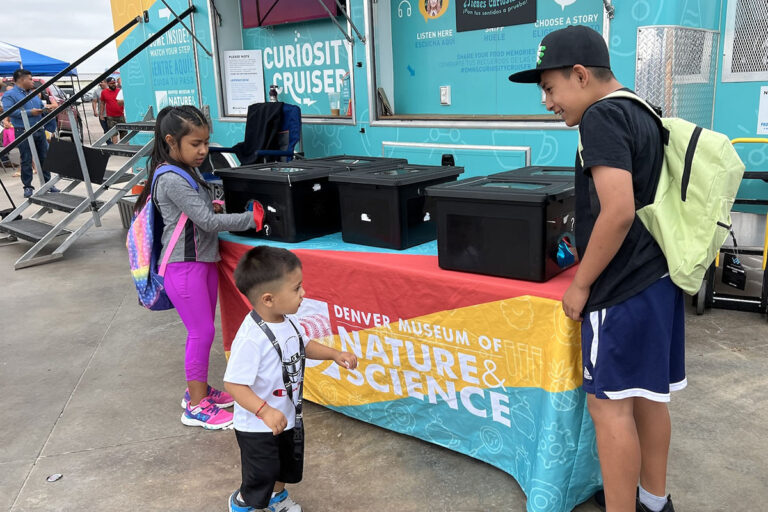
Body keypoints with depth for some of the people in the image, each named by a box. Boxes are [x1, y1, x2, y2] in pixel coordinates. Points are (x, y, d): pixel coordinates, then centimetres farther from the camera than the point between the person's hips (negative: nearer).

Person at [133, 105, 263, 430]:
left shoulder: (189, 171, 11)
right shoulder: (172, 179, -19)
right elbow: (208, 221, -23)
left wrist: (213, 207, 2)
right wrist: (252, 219, -20)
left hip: (203, 260, 9)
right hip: (184, 266, -9)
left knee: (203, 330, 16)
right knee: (202, 333, -4)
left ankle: (198, 389, 30)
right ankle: (196, 407, 7)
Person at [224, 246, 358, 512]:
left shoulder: (286, 320, -8)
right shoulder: (251, 338, -35)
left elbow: (304, 345, 11)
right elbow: (233, 384, -32)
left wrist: (334, 354, -2)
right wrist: (264, 411, -41)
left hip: (289, 416, 8)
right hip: (258, 427, -8)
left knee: (289, 465, 28)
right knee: (261, 475, 12)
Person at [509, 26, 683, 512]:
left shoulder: (602, 116, -16)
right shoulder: (643, 113, 12)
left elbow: (618, 211, -25)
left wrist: (581, 285, -16)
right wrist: (585, 234, 21)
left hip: (624, 289, -10)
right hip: (660, 276, 10)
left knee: (609, 403, 0)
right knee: (648, 395, 19)